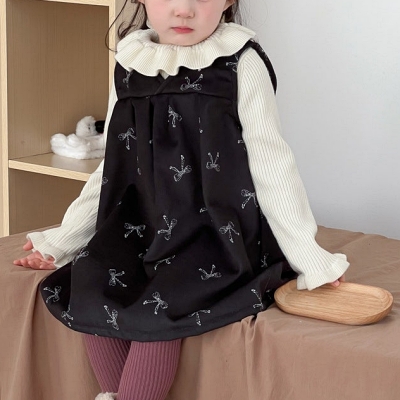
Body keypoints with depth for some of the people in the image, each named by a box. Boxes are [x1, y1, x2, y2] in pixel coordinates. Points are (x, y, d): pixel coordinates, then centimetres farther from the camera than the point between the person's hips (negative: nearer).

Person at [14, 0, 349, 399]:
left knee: (156, 308, -25)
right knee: (88, 289, -16)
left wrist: (307, 255, -6)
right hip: (144, 230, 5)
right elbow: (111, 171, 13)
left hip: (217, 234, -5)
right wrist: (62, 240, 12)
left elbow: (271, 167, -5)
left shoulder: (240, 65, -7)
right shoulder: (131, 66, 6)